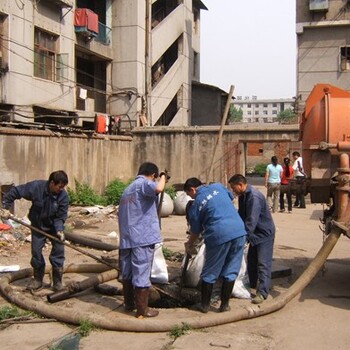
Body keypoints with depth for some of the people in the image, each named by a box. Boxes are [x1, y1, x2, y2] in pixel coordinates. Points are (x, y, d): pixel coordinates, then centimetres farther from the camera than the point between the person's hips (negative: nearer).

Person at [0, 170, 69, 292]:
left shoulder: (63, 195, -22)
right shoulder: (36, 187, -25)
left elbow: (61, 217, -18)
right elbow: (14, 192, -15)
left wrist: (59, 230, -32)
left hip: (55, 226, 0)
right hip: (38, 226, 0)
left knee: (58, 251, -3)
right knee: (36, 251, 4)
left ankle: (57, 281, 10)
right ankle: (38, 279, 21)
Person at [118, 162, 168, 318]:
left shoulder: (128, 189, 22)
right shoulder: (144, 183, -6)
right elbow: (158, 188, -29)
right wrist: (163, 176, -8)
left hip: (127, 238, 9)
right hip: (143, 237, -9)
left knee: (127, 272, 17)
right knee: (142, 273, -2)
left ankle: (129, 303, 30)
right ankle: (142, 310, 4)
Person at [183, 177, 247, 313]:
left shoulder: (196, 204, 3)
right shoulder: (218, 187, 12)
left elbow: (195, 231, 12)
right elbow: (231, 197, 31)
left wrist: (189, 245, 29)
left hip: (219, 236, -4)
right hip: (239, 232, 4)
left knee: (210, 273, 12)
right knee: (231, 271, 14)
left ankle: (204, 305, 23)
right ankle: (224, 304, 21)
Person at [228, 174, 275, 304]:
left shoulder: (254, 197, -27)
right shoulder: (243, 196, 4)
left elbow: (251, 221, -32)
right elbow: (241, 215, 13)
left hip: (264, 233, -10)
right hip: (255, 233, 10)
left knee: (263, 264, -10)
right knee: (251, 261, 16)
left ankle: (262, 293, -9)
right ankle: (253, 284, 30)